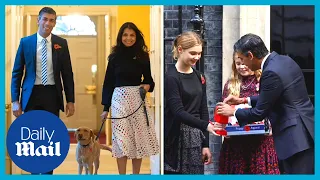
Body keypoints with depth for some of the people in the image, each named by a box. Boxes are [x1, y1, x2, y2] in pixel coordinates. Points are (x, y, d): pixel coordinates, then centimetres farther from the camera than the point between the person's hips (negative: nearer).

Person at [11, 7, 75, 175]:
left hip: (52, 94, 0)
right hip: (31, 94, 0)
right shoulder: (26, 42, 1)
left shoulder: (61, 43, 3)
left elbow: (67, 74, 5)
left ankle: (47, 173, 16)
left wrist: (70, 100, 1)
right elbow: (17, 73, 2)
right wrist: (15, 100, -4)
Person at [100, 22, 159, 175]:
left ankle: (136, 174, 15)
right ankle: (122, 175, 4)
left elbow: (148, 78, 12)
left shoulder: (143, 56, 4)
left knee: (139, 137, 4)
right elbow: (108, 82, 5)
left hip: (137, 99, 1)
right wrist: (106, 107, 2)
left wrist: (148, 85, -13)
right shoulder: (115, 56, 3)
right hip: (119, 99, -1)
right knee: (121, 139, -2)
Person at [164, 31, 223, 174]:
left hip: (196, 138, 6)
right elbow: (178, 112, -18)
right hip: (176, 139, -6)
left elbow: (203, 111, 12)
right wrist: (205, 126, -29)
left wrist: (205, 144, 8)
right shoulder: (171, 77, -9)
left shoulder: (199, 77, 11)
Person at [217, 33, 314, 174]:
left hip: (296, 137, -10)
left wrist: (233, 112, 3)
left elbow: (260, 112, -13)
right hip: (305, 131, 10)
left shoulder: (271, 73, -21)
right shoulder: (284, 60, 8)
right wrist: (244, 100, 19)